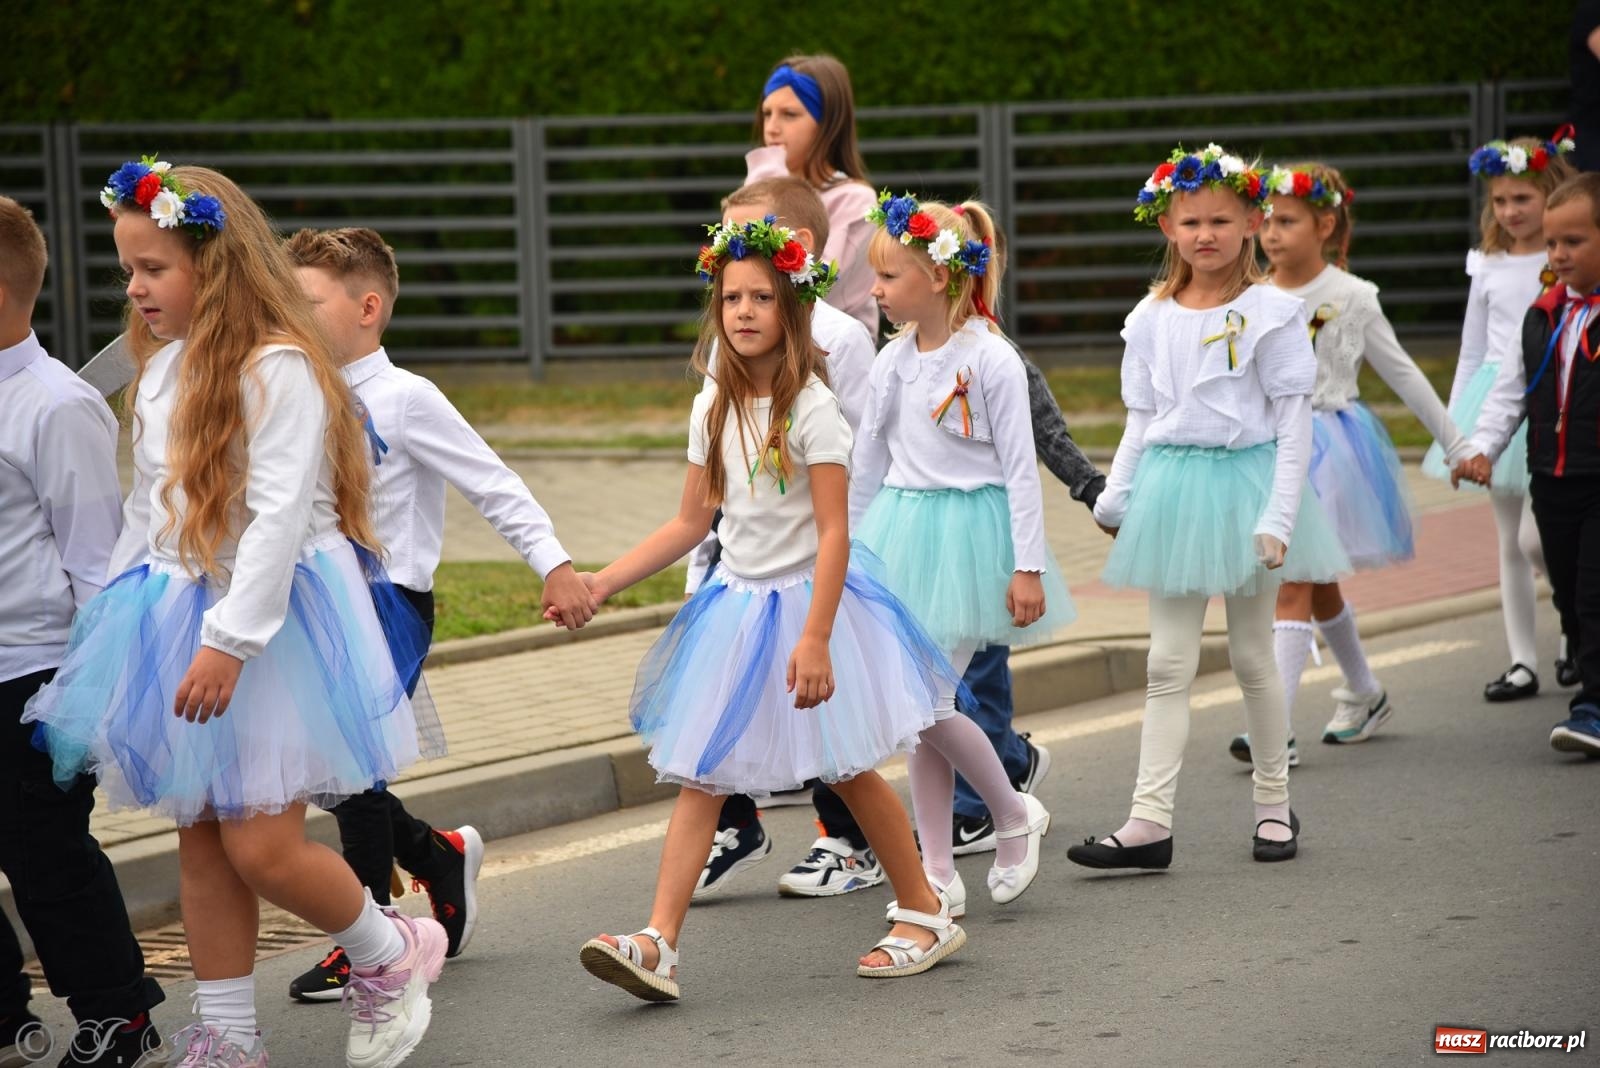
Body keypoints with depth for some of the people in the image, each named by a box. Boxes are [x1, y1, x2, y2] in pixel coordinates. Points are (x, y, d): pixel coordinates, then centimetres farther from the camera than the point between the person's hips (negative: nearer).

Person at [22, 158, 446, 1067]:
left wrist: (229, 638, -25)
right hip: (179, 612, 8)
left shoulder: (276, 368, -16)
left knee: (261, 846, -10)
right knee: (201, 839, 11)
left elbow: (279, 515, -22)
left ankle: (392, 954, 17)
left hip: (267, 620, -8)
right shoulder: (161, 371, 11)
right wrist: (112, 618, 20)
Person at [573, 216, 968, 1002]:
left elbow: (833, 532, -16)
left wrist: (815, 638, -23)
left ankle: (926, 915, 22)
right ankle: (657, 944, -10)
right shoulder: (714, 411, 5)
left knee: (848, 769, 5)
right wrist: (601, 583, 5)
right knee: (700, 775, -3)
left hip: (805, 601, -5)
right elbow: (691, 523, 11)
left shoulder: (811, 408, -13)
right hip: (735, 604, 5)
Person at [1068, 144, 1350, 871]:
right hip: (1172, 487, 3)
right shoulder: (1152, 318, 6)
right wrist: (1116, 498, 3)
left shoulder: (1271, 314, -5)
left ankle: (1274, 805, 23)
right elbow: (1141, 421, 12)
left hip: (1245, 481, -3)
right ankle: (1150, 821, -4)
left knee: (1252, 653, 8)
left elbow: (1293, 422, -6)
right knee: (1169, 661, 0)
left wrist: (1278, 517, -12)